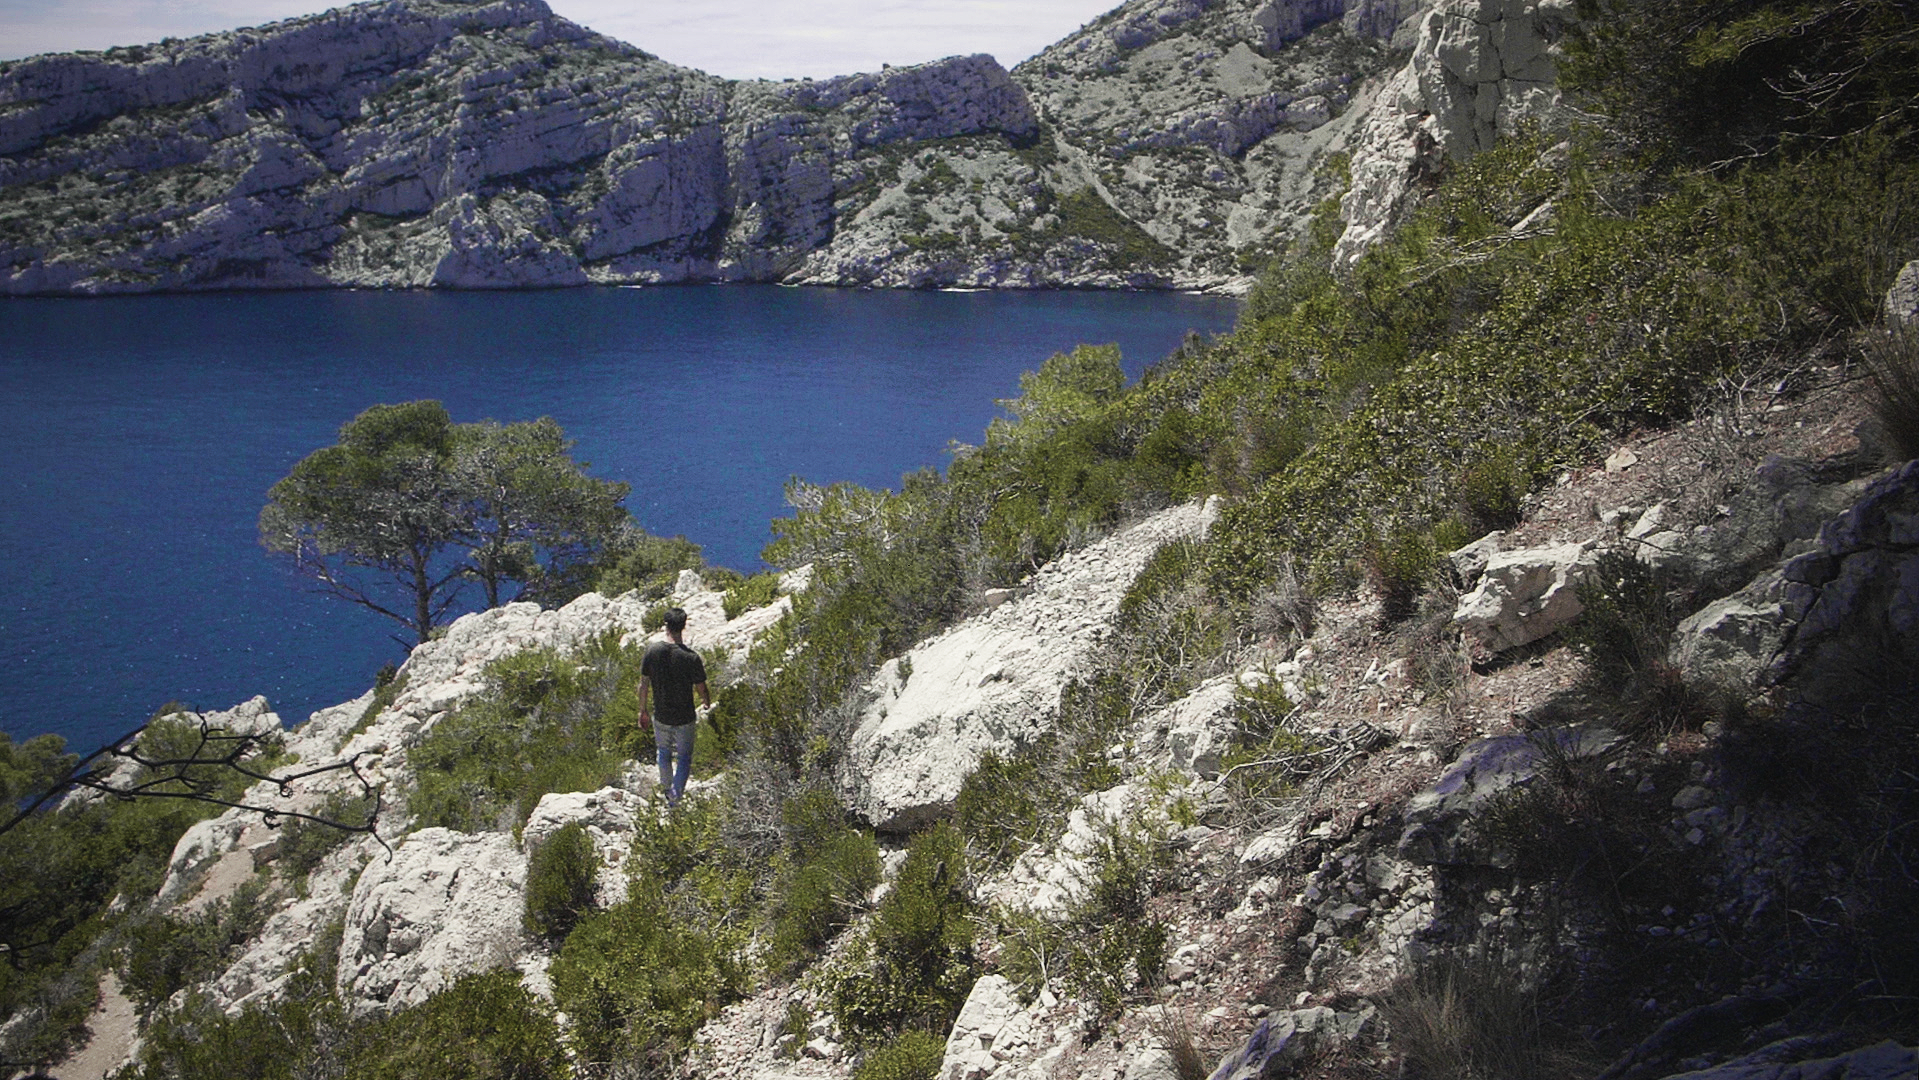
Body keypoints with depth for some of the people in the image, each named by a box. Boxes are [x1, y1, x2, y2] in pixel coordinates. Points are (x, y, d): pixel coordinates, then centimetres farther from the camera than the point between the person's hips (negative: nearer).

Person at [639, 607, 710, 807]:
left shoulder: (652, 650, -13)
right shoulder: (691, 658, -21)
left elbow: (643, 684, -5)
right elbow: (701, 689, -10)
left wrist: (643, 711, 10)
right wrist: (709, 707, 12)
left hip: (660, 715, 3)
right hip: (684, 716, -3)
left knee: (664, 753, 25)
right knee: (684, 758, 15)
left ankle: (667, 791, 42)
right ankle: (675, 797, 13)